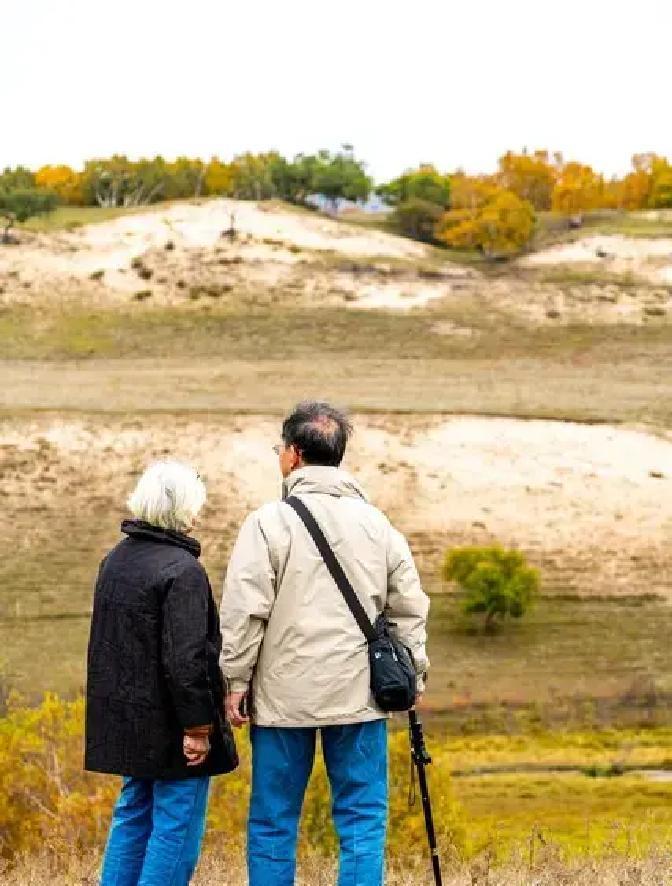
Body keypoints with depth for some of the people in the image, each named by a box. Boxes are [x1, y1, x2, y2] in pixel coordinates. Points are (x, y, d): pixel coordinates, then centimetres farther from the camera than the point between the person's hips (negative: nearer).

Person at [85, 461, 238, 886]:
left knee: (133, 817, 18)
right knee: (175, 828, -1)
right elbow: (186, 659, -22)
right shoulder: (182, 570, -19)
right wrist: (197, 727, -16)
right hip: (168, 722, -9)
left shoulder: (115, 560, 9)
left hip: (123, 718, 9)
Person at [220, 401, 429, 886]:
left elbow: (244, 612, -8)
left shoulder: (270, 522, -6)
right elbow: (409, 609, 11)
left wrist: (236, 681, 0)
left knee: (273, 822, 7)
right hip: (359, 697, 3)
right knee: (363, 818, 5)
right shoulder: (377, 524, 7)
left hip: (284, 695, -2)